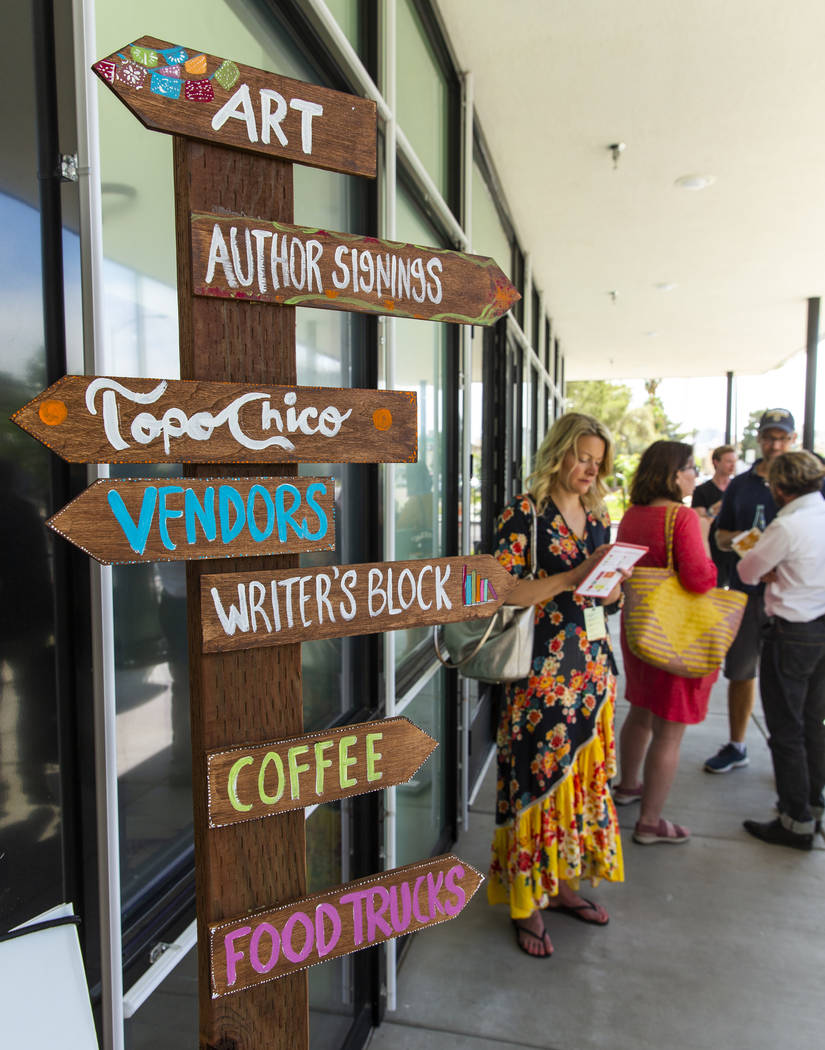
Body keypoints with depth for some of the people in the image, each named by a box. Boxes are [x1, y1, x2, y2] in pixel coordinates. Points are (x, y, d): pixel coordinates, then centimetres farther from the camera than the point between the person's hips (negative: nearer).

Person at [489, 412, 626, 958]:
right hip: (543, 667, -7)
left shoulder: (598, 513, 11)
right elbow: (503, 590, -18)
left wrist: (615, 578, -5)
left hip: (593, 662, 7)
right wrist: (574, 576, -22)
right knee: (538, 776, 1)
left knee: (585, 772, 15)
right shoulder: (524, 514, -9)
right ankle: (527, 904, 18)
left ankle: (565, 882, 34)